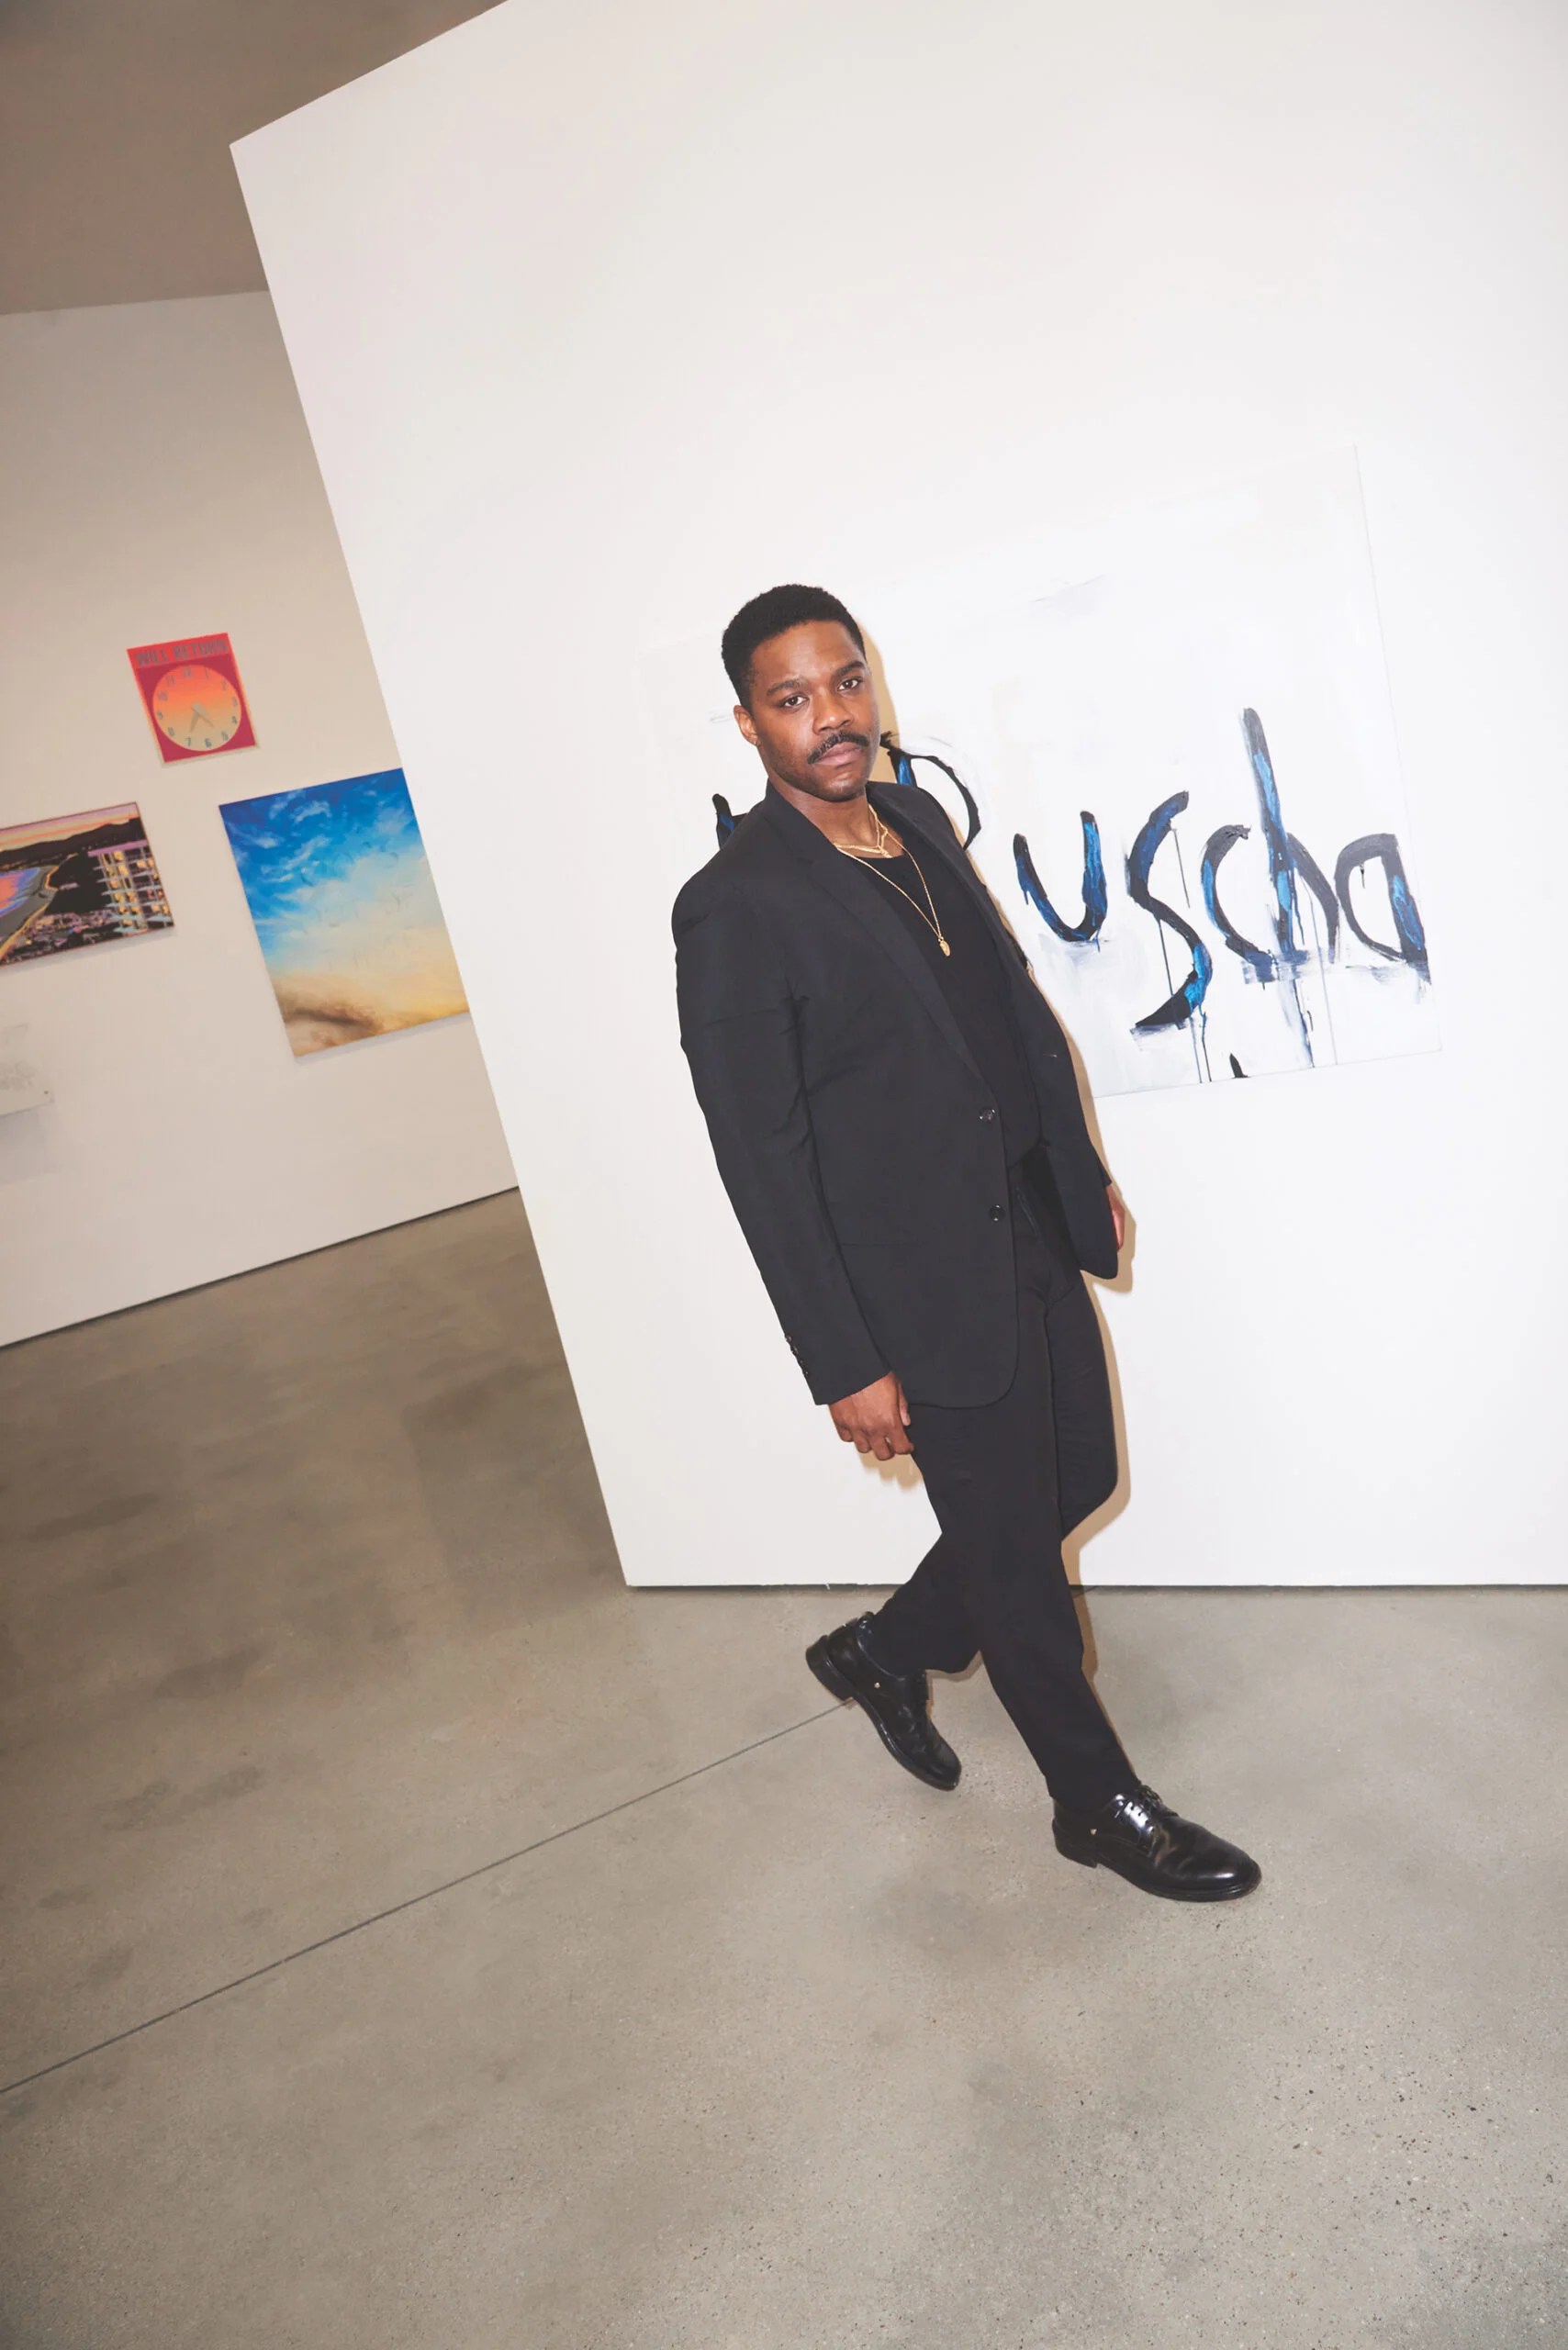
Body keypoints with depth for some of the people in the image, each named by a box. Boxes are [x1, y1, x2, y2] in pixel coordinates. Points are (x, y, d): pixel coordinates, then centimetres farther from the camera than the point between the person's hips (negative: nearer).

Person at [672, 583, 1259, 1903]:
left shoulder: (919, 822, 8)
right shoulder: (736, 907, -17)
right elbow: (761, 1156, -18)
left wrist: (1087, 1172, 18)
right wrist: (844, 1366, -17)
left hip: (1036, 1237, 8)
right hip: (930, 1286, -8)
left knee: (1073, 1485, 20)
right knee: (1013, 1557, 9)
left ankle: (887, 1652, 43)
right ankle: (1097, 1802, 34)